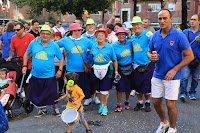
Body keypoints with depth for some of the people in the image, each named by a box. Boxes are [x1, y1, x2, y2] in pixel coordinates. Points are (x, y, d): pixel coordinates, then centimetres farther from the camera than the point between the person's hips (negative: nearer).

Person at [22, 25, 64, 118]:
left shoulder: (54, 46, -4)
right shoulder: (33, 43, -1)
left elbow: (61, 58, 4)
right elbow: (26, 54, 12)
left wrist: (60, 70, -4)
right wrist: (24, 66, 5)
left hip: (49, 75, -2)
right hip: (35, 74, 2)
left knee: (52, 93, 3)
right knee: (37, 93, 12)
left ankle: (55, 108, 28)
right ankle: (42, 109, 33)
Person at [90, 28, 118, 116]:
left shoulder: (109, 47, -4)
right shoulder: (93, 47, 5)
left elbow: (115, 60, -1)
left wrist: (116, 71, -4)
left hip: (106, 70, -4)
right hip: (96, 69, 4)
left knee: (105, 89, -4)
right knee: (98, 89, 11)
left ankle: (105, 107, 11)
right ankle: (101, 104, 28)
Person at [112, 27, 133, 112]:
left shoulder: (130, 43, -1)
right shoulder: (114, 46, -6)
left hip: (130, 67, 3)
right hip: (120, 69, -2)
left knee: (129, 86, 11)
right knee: (120, 87, -3)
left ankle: (127, 101, 33)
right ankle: (119, 104, 11)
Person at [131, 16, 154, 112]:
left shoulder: (147, 34, -12)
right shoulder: (132, 37, 8)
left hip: (148, 65, -5)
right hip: (137, 65, 5)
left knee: (147, 84, 1)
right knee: (137, 84, 8)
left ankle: (147, 103, 21)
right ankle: (140, 102, 26)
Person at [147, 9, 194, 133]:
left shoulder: (179, 36, -12)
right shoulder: (155, 36, 3)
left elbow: (190, 56, -11)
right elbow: (149, 51, 17)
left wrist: (174, 70, -17)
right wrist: (151, 56, -9)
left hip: (172, 76, -5)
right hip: (157, 75, 5)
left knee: (170, 104, 0)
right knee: (156, 102, 11)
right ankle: (164, 123, 38)